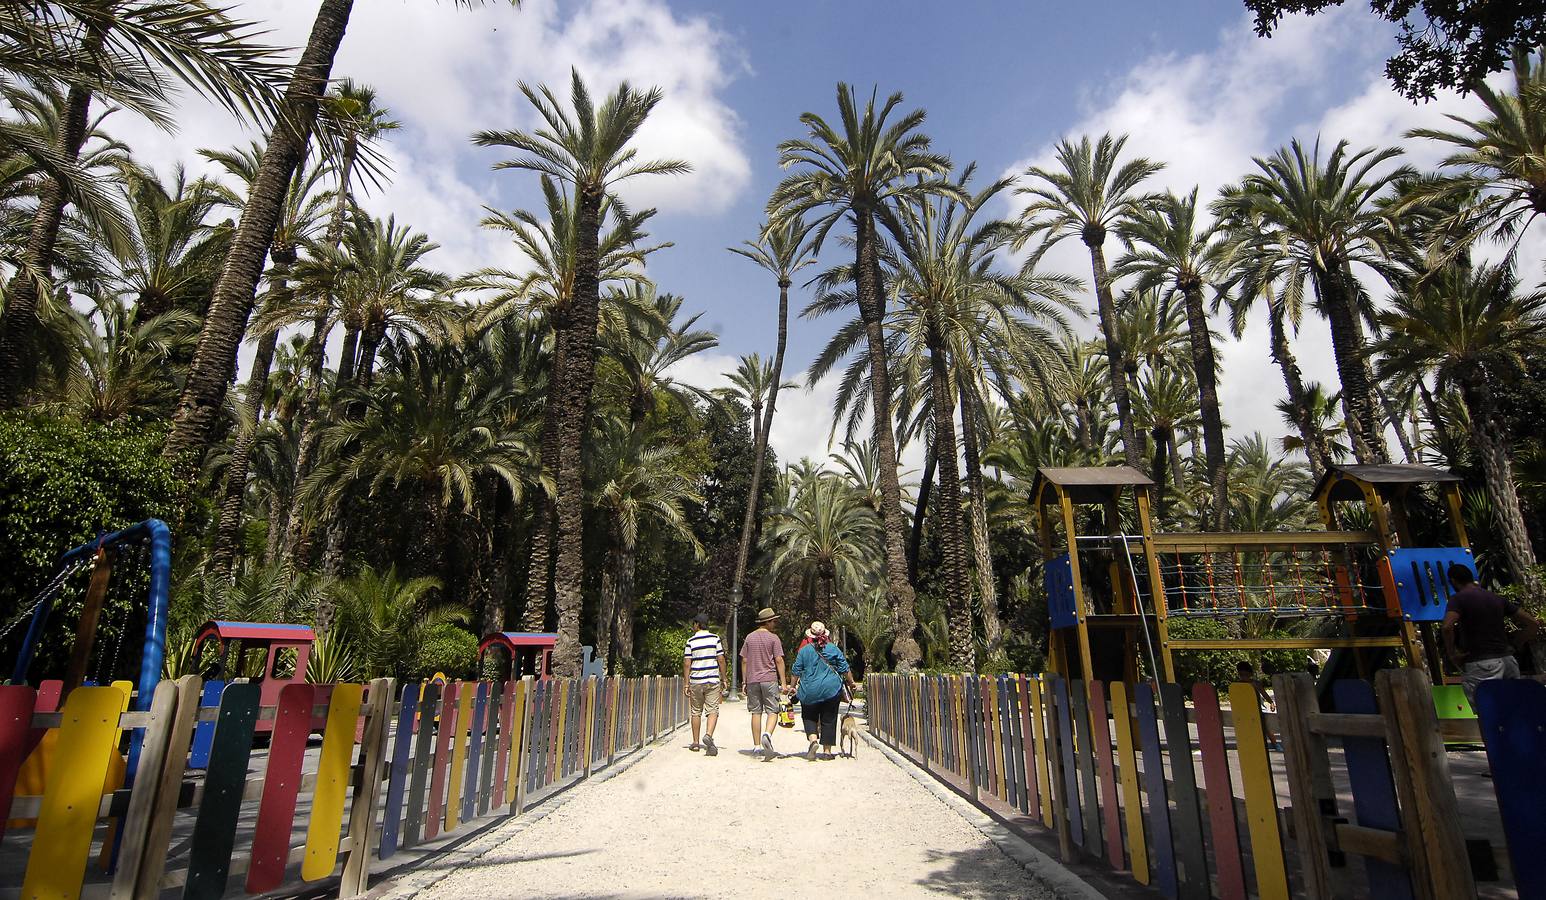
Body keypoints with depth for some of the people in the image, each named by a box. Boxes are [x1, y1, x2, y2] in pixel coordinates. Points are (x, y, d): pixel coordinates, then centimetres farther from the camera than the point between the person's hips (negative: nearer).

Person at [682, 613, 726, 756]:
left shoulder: (691, 641, 0)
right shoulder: (715, 638, 0)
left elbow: (687, 663, -2)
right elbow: (721, 659, -1)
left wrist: (686, 683, 4)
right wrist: (723, 678, 8)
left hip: (696, 681, 1)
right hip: (713, 680, -1)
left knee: (696, 712, 12)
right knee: (712, 710, -2)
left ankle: (695, 742, 19)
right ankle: (708, 735, -24)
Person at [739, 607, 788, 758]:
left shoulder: (749, 637, 9)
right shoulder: (773, 638, -3)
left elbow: (744, 661, 9)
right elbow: (779, 661, -6)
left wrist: (744, 682, 14)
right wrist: (784, 683, -4)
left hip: (752, 680, 4)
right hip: (769, 679, -4)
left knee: (756, 712, 9)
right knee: (772, 711, 0)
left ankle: (757, 746, 11)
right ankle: (767, 734, -26)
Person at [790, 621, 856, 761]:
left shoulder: (804, 650, -1)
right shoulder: (833, 648, 0)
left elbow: (796, 671, 4)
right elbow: (845, 669, 3)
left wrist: (793, 686, 16)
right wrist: (851, 683, 16)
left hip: (810, 691, 0)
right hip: (831, 690, 1)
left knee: (809, 717, 14)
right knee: (829, 720, 10)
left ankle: (813, 739, -9)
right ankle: (827, 750, 12)